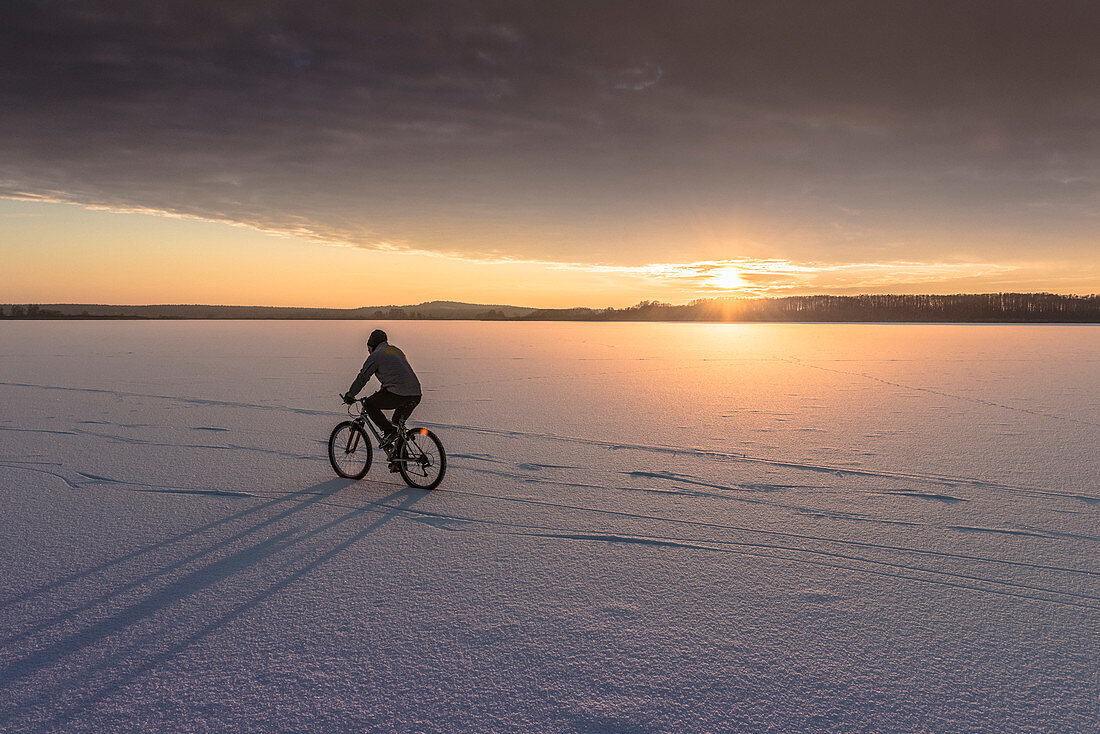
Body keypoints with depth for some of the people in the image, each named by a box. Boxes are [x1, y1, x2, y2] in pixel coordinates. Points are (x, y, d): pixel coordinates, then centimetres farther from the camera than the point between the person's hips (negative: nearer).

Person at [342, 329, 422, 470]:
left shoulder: (376, 355, 5)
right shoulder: (397, 351, 29)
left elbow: (362, 378, 6)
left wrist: (350, 395, 18)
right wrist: (381, 396, 47)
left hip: (397, 393, -8)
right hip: (416, 394, 8)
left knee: (369, 405, 11)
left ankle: (388, 431, -2)